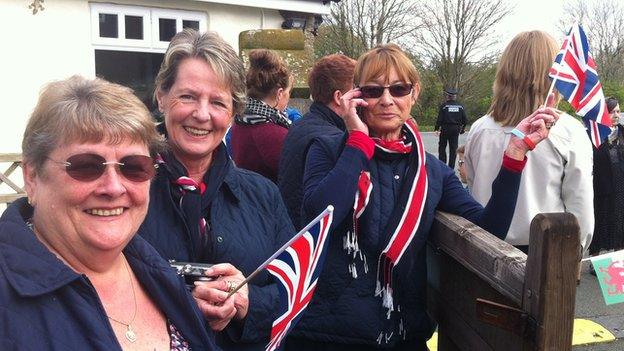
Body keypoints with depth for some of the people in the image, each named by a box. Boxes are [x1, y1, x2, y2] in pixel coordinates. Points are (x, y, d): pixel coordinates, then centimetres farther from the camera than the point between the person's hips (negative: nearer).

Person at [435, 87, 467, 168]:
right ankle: (451, 166, 9)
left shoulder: (444, 106, -9)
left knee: (442, 147, 11)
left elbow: (440, 119, -13)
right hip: (456, 129, 3)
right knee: (453, 149, 8)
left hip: (445, 129, -3)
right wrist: (462, 128, 16)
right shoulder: (460, 106, 2)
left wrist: (437, 129, -4)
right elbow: (465, 120, 3)